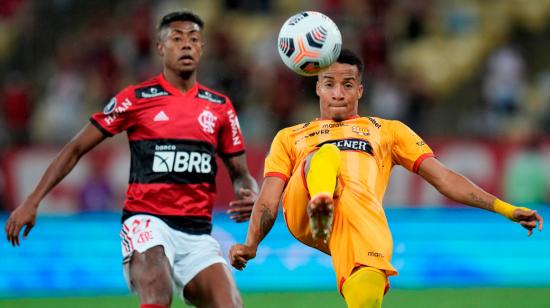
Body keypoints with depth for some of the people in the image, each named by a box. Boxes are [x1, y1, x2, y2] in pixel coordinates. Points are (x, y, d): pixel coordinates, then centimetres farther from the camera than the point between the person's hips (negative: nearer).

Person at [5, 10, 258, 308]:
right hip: (147, 222, -4)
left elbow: (240, 173, 18)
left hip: (198, 232, 4)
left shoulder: (220, 107, 11)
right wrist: (32, 201, -2)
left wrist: (250, 196, -6)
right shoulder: (136, 98, 1)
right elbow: (76, 148, 5)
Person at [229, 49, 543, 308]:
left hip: (362, 207, 0)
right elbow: (269, 198, 21)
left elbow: (443, 177, 26)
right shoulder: (290, 137, 35)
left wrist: (505, 209, 12)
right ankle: (320, 208, -63)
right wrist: (251, 244, -1)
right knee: (327, 154, -35)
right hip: (301, 209, 0)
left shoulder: (387, 130, 35)